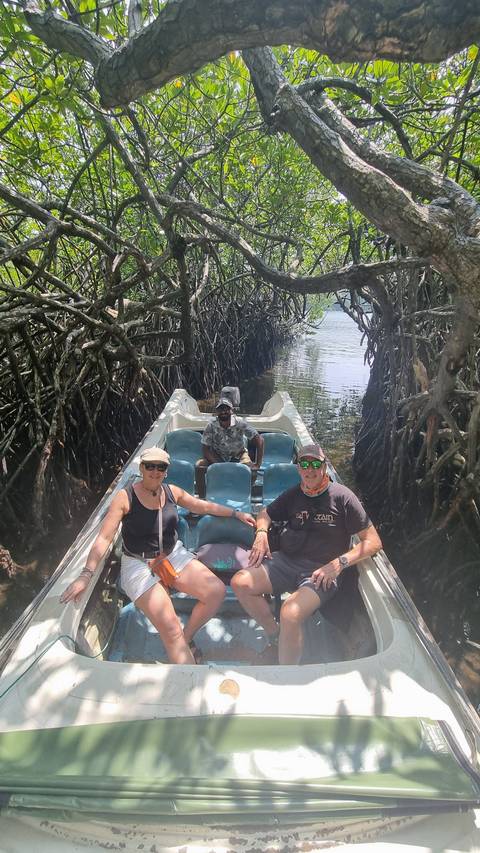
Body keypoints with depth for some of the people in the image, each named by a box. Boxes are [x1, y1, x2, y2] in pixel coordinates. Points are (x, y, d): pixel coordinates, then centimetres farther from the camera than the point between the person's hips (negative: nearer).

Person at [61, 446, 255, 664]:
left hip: (174, 555, 5)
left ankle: (186, 638, 10)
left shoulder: (172, 491, 1)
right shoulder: (125, 497, -12)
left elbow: (203, 506, 13)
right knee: (170, 628, -22)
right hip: (139, 564, -5)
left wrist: (236, 513, 12)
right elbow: (103, 538, -15)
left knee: (217, 591, -13)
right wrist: (86, 575, -25)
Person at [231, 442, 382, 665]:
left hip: (322, 571, -5)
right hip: (286, 561, 6)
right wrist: (261, 534, 4)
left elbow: (373, 542, -5)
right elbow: (265, 514, 27)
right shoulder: (293, 494, 11)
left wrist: (339, 564, -17)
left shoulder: (342, 496, -4)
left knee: (290, 613, -31)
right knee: (240, 582, -15)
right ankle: (275, 636, 5)